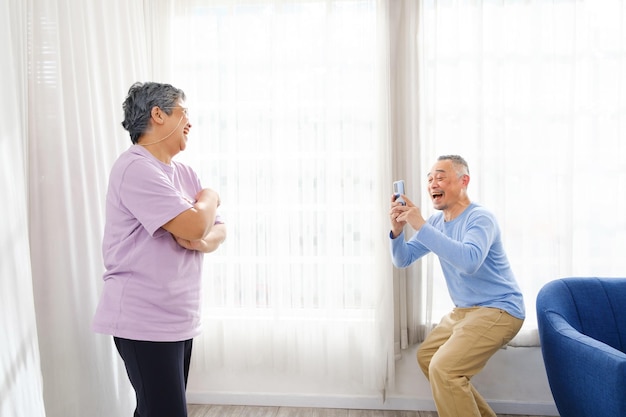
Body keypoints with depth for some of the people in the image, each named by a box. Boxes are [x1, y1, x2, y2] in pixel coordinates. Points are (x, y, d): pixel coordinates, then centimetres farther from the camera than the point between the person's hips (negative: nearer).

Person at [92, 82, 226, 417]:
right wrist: (210, 198, -3)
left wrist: (202, 241, -13)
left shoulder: (184, 174, 12)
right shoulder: (136, 168, -16)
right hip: (145, 322, -8)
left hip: (180, 318, 8)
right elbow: (193, 225, -25)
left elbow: (217, 230, 11)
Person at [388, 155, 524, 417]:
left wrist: (421, 226, -39)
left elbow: (470, 261, -39)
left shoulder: (480, 218, -19)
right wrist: (397, 230, -19)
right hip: (463, 310, 9)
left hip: (498, 310, -9)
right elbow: (403, 260, 2)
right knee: (426, 357, 18)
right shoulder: (436, 222, 5)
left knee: (443, 369, -22)